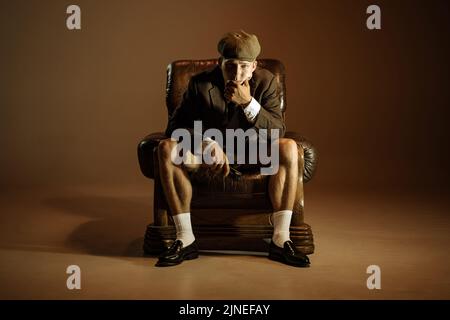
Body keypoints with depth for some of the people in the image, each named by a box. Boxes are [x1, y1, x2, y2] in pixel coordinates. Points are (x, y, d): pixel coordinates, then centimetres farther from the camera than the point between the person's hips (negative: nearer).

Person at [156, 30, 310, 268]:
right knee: (166, 148, -27)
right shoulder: (200, 83, -12)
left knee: (289, 148, -28)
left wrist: (248, 103, -31)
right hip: (208, 153, 0)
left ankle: (280, 239, -23)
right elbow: (175, 126, -13)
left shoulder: (265, 81, -10)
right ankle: (185, 240, -22)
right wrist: (209, 144, -30)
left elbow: (278, 132, -16)